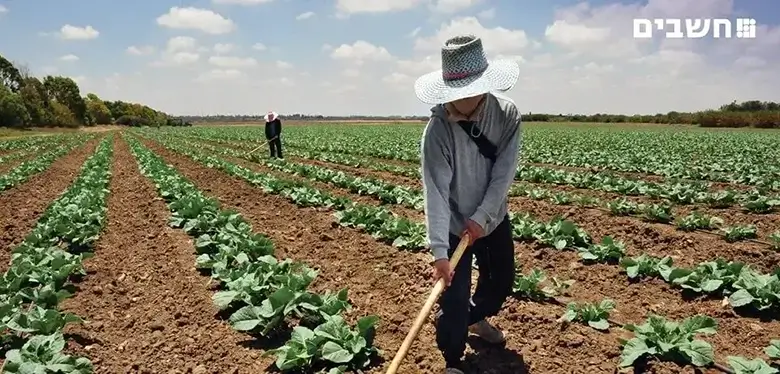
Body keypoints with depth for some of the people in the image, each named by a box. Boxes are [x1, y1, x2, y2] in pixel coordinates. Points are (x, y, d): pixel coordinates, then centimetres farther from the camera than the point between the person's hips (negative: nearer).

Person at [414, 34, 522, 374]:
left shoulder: (507, 113, -17)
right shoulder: (438, 129, -27)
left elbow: (504, 173, -17)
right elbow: (435, 192, -32)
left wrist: (481, 217, -23)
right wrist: (439, 250, -38)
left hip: (493, 218, 5)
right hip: (454, 225, -4)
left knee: (502, 281, 22)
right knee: (454, 297, -5)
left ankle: (477, 318, 54)